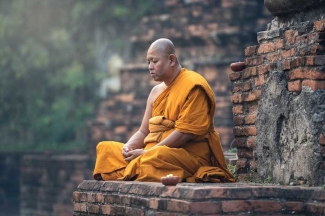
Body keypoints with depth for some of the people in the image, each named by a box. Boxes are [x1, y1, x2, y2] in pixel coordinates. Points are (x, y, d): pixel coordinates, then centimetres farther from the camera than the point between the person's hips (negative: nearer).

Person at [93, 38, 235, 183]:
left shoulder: (192, 86, -8)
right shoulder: (156, 91, 17)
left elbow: (185, 133, -16)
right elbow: (143, 132, 17)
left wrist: (146, 153, -18)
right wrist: (129, 146, -6)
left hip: (189, 155, -9)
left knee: (155, 157, -40)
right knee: (105, 148, -1)